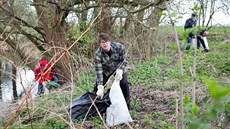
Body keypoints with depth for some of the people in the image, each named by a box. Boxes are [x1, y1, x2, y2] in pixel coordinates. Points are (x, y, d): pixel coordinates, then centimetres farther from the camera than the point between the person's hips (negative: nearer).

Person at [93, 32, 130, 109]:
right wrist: (100, 87, -35)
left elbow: (124, 60, -16)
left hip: (119, 68, 0)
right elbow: (99, 71, -30)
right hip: (106, 71, 0)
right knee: (97, 87, -5)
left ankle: (126, 103, 13)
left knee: (124, 85, -10)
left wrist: (120, 71, -36)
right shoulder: (98, 54, -30)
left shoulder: (119, 47, -30)